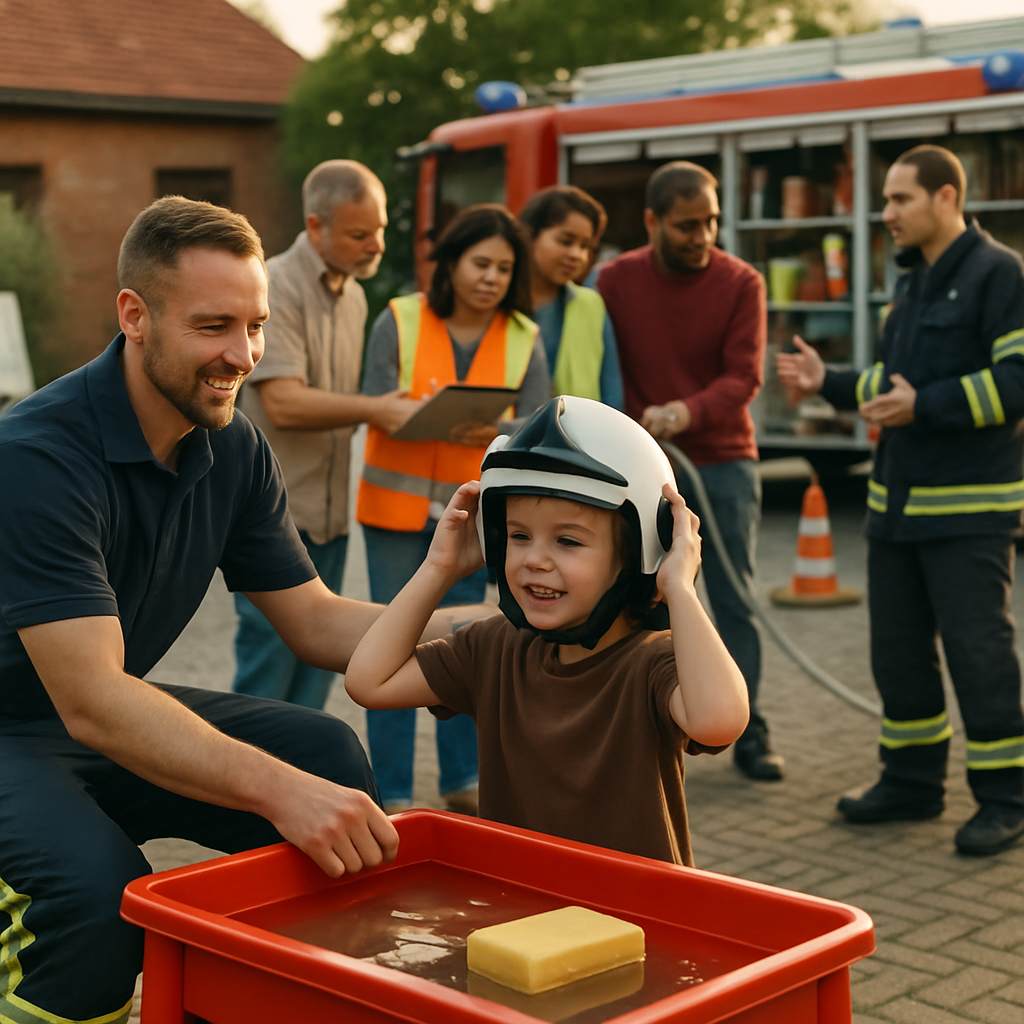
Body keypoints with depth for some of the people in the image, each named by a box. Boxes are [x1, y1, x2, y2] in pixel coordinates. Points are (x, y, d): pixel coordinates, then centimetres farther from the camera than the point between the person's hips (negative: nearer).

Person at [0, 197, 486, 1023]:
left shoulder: (234, 450, -3)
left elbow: (317, 621, 0)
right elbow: (91, 703, -33)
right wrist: (279, 790, -45)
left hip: (123, 718, 7)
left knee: (328, 756, -14)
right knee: (100, 880, -34)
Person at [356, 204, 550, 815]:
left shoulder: (523, 339, 0)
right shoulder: (399, 322, -5)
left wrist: (492, 434, -29)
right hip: (399, 506, -2)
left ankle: (463, 782, 24)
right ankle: (392, 793, 9)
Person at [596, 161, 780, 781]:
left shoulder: (741, 283, -4)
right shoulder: (617, 280, 0)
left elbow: (744, 376, -12)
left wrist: (687, 412, -30)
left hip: (724, 461, -1)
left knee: (735, 602, 1)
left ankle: (749, 733, 10)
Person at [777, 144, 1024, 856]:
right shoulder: (912, 283, 17)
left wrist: (925, 406, -21)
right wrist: (829, 383, 11)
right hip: (897, 502, 9)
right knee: (898, 647, 13)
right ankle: (913, 781, 26)